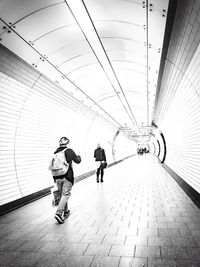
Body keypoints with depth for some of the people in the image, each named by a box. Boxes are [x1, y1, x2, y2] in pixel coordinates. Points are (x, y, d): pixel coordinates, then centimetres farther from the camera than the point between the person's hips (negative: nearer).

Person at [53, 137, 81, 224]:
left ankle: (65, 211, 30)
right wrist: (79, 157, 24)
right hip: (67, 177, -5)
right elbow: (77, 161, 3)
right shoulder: (69, 151, -8)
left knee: (62, 194, 18)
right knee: (65, 194, 0)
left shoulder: (55, 152, 4)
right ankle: (59, 213, -9)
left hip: (57, 177, 5)